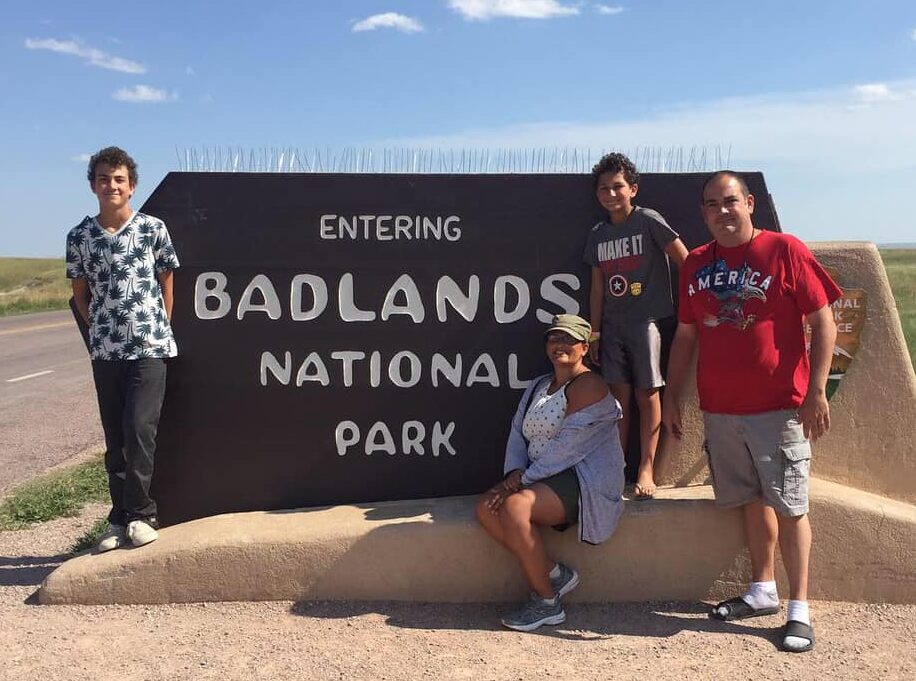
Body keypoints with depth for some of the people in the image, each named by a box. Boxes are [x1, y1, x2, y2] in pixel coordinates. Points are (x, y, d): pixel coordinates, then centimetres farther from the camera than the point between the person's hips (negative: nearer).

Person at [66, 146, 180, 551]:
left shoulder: (153, 229, -1)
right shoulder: (80, 237, 4)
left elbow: (166, 283, 6)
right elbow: (80, 294, 13)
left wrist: (160, 329, 5)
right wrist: (102, 329, 9)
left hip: (149, 348, -3)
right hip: (105, 351, 3)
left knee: (139, 429, -10)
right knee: (115, 438, 8)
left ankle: (140, 514, 4)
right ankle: (121, 518, 19)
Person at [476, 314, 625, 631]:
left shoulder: (588, 385, -10)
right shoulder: (538, 386, 18)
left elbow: (568, 446, -19)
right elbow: (517, 434, 11)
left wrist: (522, 478, -18)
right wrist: (514, 472, -9)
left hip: (584, 479, -8)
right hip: (544, 478, 9)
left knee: (514, 507, -30)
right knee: (486, 508, -14)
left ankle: (547, 602, -13)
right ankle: (554, 573, -2)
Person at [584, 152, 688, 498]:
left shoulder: (648, 221, -5)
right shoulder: (597, 235, 11)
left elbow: (685, 260, -5)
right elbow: (597, 286, 13)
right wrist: (594, 332, 11)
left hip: (647, 320, -4)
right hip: (613, 325, 5)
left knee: (647, 395, -1)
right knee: (619, 395, 6)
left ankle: (646, 470, 5)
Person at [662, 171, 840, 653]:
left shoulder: (784, 251, -6)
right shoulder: (696, 264, 9)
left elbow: (823, 322, -7)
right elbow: (685, 336, 14)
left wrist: (816, 390, -13)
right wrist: (672, 397, 12)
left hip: (779, 407, -4)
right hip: (720, 410, 5)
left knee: (788, 505, 0)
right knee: (751, 501, 14)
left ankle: (799, 609, 10)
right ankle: (762, 591, 28)